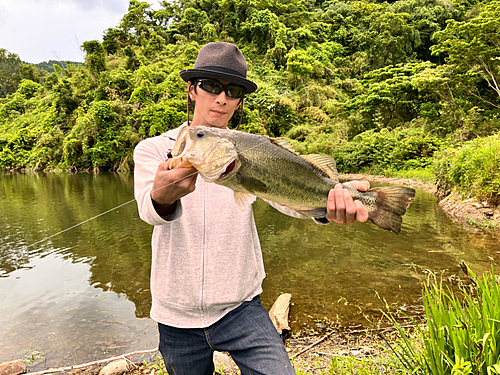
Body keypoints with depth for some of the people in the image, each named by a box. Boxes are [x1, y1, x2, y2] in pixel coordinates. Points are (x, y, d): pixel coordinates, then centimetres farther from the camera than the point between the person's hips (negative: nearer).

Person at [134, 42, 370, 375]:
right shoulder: (153, 149, -3)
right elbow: (149, 210, -22)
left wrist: (331, 202, -39)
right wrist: (163, 196, -45)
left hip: (240, 307, 0)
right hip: (176, 314, 1)